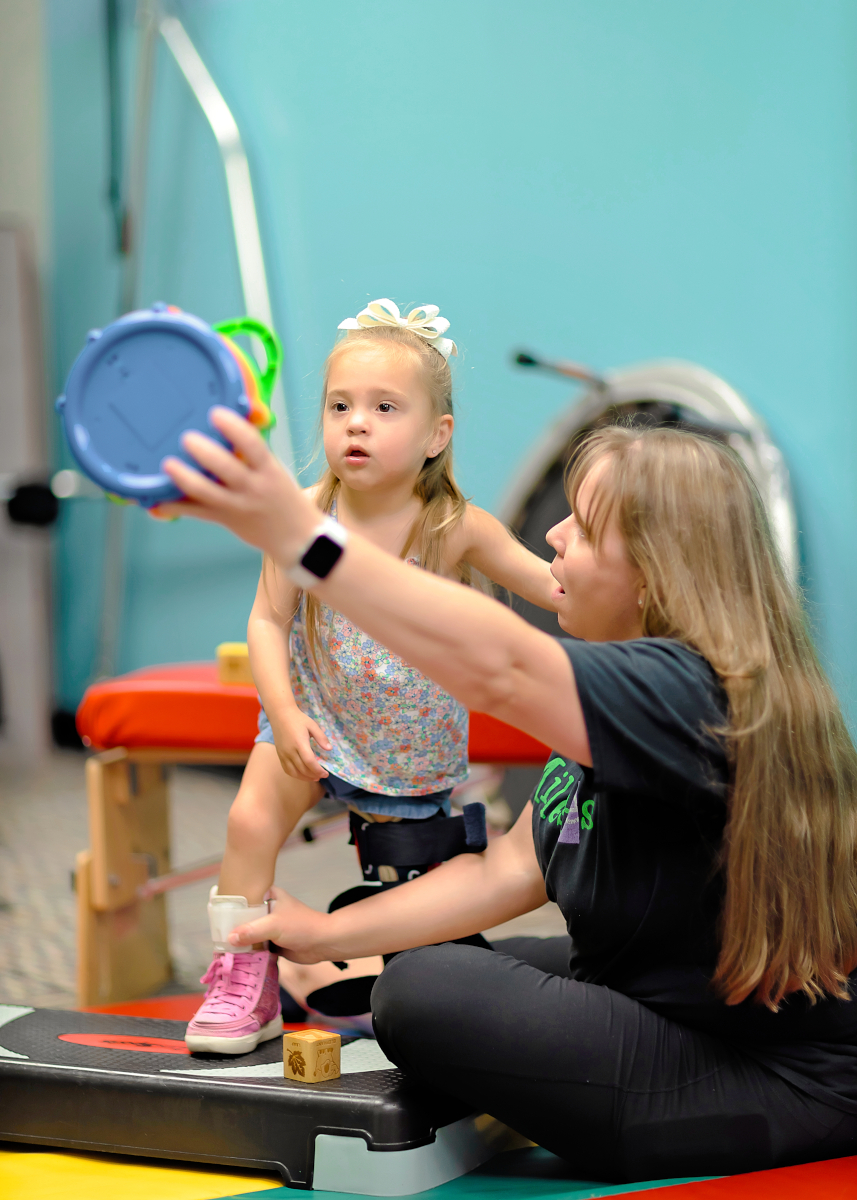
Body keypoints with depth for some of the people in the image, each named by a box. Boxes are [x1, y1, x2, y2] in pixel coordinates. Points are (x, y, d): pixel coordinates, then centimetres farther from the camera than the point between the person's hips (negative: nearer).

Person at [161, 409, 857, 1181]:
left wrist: (300, 534, -51)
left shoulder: (690, 692, -27)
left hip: (783, 1080, -10)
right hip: (673, 1012, 10)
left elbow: (499, 671, -44)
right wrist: (329, 935, 2)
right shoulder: (627, 694, 6)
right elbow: (512, 869, 6)